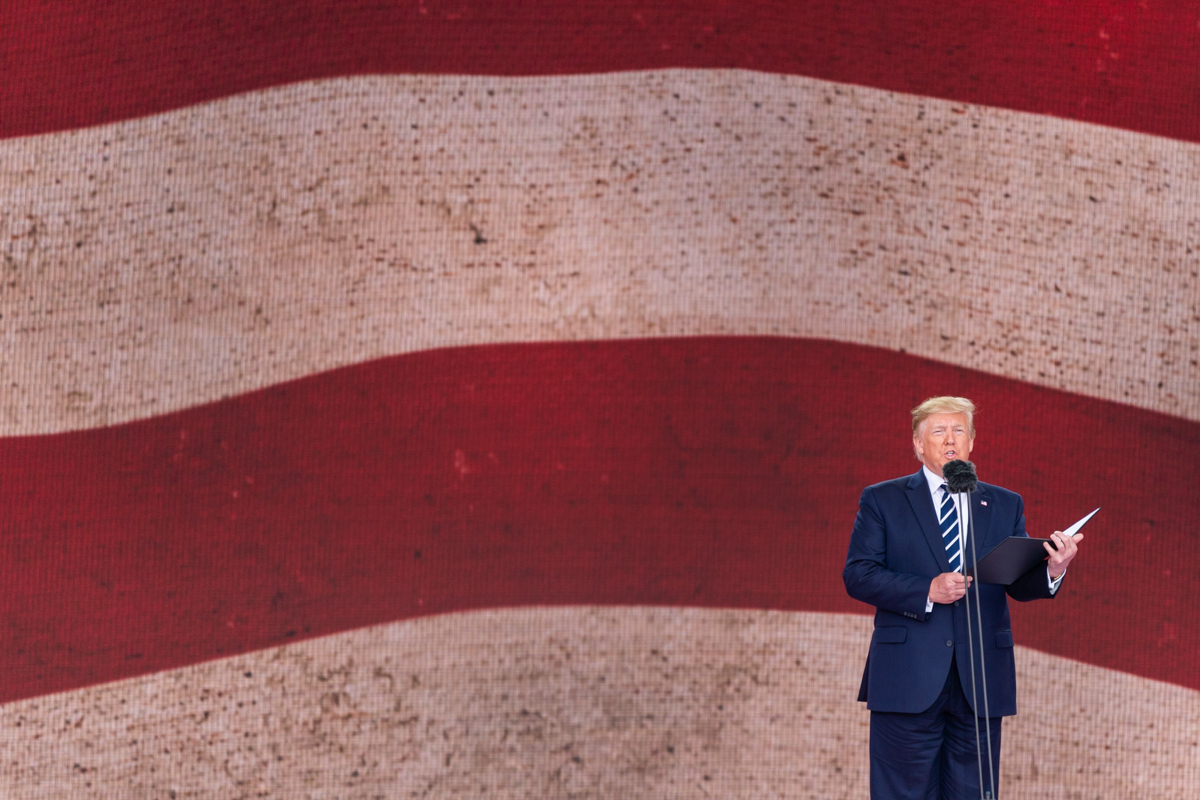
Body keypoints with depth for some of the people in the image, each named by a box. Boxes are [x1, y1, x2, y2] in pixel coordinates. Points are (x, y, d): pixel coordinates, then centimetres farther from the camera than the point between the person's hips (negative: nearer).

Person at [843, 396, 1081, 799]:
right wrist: (926, 590, -16)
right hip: (908, 679, -3)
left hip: (981, 683, 3)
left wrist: (1051, 570, -16)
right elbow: (857, 575, -4)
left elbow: (1018, 583, 8)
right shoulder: (882, 501, 6)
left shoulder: (1005, 505, 15)